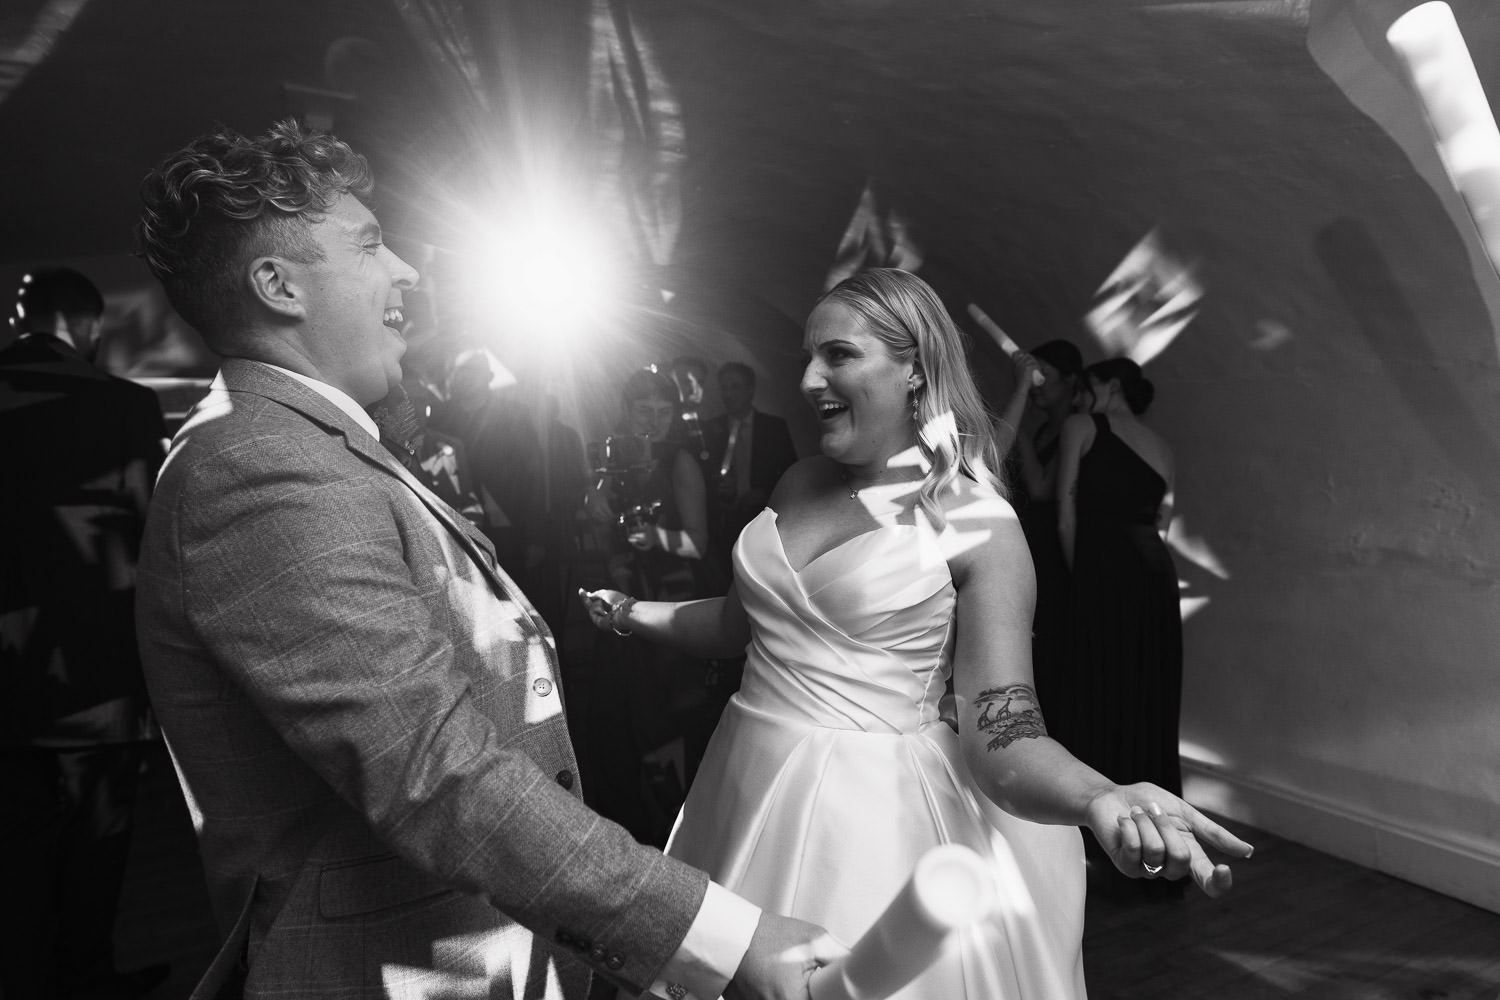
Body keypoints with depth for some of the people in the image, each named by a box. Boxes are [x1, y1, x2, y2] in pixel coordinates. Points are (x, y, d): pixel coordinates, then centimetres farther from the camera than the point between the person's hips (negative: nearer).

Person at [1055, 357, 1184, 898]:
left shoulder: (1082, 426, 5)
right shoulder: (1162, 447, 21)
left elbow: (1067, 515, -2)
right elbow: (1160, 521, 16)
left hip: (1104, 576, -6)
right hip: (1157, 575, 6)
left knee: (1099, 713, 0)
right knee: (1151, 717, 12)